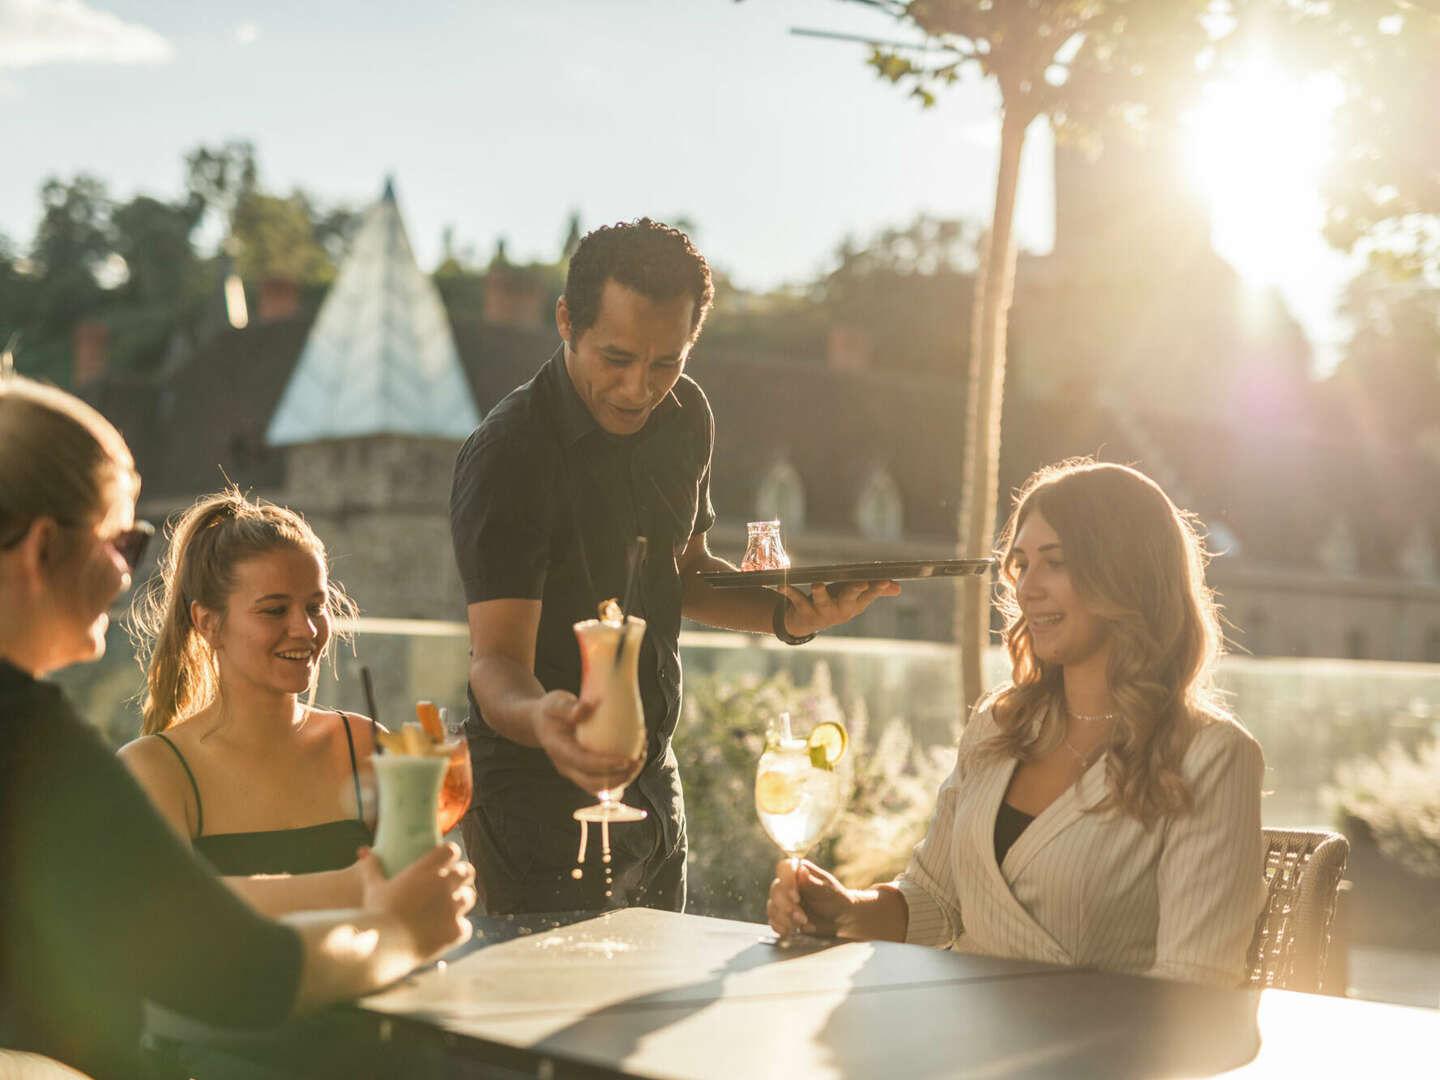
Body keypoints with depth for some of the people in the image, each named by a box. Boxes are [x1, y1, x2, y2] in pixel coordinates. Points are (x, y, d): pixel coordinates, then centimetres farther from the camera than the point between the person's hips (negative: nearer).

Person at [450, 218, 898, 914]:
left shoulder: (684, 418, 0)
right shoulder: (507, 457, -22)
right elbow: (498, 660, -28)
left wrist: (787, 614, -3)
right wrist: (540, 717, -51)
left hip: (652, 782, 7)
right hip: (539, 799, -7)